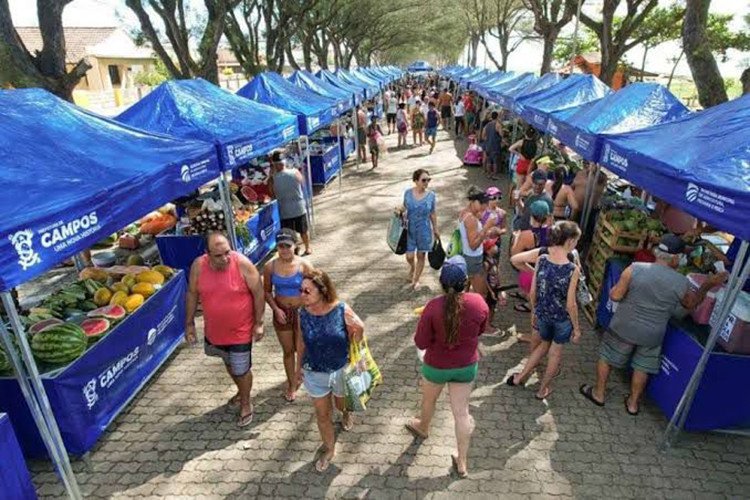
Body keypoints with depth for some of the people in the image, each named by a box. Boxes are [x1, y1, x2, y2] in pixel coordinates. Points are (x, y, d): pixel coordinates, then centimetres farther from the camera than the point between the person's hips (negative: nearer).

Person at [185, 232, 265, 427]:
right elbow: (192, 294, 0)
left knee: (241, 370, 12)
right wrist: (189, 323, 4)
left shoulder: (243, 264, -24)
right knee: (229, 364, 27)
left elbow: (258, 293, -14)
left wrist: (258, 323, -11)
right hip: (214, 331, 4)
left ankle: (246, 403, 38)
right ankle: (241, 391, 54)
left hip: (240, 331, -4)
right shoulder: (198, 266, -15)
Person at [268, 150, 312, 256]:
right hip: (300, 208, 2)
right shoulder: (295, 172, -13)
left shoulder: (272, 179, -16)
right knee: (304, 230, 22)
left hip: (285, 211, -2)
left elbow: (273, 195, -3)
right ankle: (307, 249, 39)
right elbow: (302, 183, 5)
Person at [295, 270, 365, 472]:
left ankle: (346, 413, 65)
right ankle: (329, 449, 41)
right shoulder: (303, 313, -16)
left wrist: (358, 330, -30)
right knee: (322, 413, 15)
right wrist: (299, 366, 8)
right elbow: (301, 341, 1)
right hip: (314, 373, 1)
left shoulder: (342, 310, -25)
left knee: (341, 402, 28)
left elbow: (355, 338, -10)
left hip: (341, 370, -1)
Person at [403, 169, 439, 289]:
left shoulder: (431, 195, -8)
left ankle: (416, 280, 30)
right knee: (409, 256, 3)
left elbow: (433, 213, 2)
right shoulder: (408, 193, -8)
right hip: (410, 229, 0)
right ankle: (412, 268, 40)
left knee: (421, 256, 9)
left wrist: (435, 230, 7)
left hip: (424, 230, 0)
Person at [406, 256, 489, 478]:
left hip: (437, 366, -2)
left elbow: (421, 343, -19)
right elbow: (481, 330, 1)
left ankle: (423, 427, 57)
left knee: (429, 399, 27)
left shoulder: (433, 307, -28)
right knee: (462, 412, 16)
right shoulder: (479, 302, -19)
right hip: (467, 366, 2)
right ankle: (462, 462, 31)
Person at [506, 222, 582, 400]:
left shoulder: (541, 259, -13)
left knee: (544, 344, 30)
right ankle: (543, 389, 37)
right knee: (555, 352, 21)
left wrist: (534, 312, 12)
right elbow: (571, 304, -18)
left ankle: (520, 376, 35)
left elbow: (532, 293, -5)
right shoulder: (573, 269, -25)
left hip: (542, 314, 4)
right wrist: (577, 327, -3)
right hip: (562, 318, -4)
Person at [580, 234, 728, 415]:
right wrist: (708, 285, 15)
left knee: (606, 357, 18)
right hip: (652, 335, 2)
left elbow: (615, 295, -18)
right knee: (642, 368, 21)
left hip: (624, 328, -1)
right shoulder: (682, 283, -13)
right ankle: (633, 403, 37)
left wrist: (622, 289, 3)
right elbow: (691, 303, 7)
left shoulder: (635, 269, -21)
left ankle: (598, 393, 32)